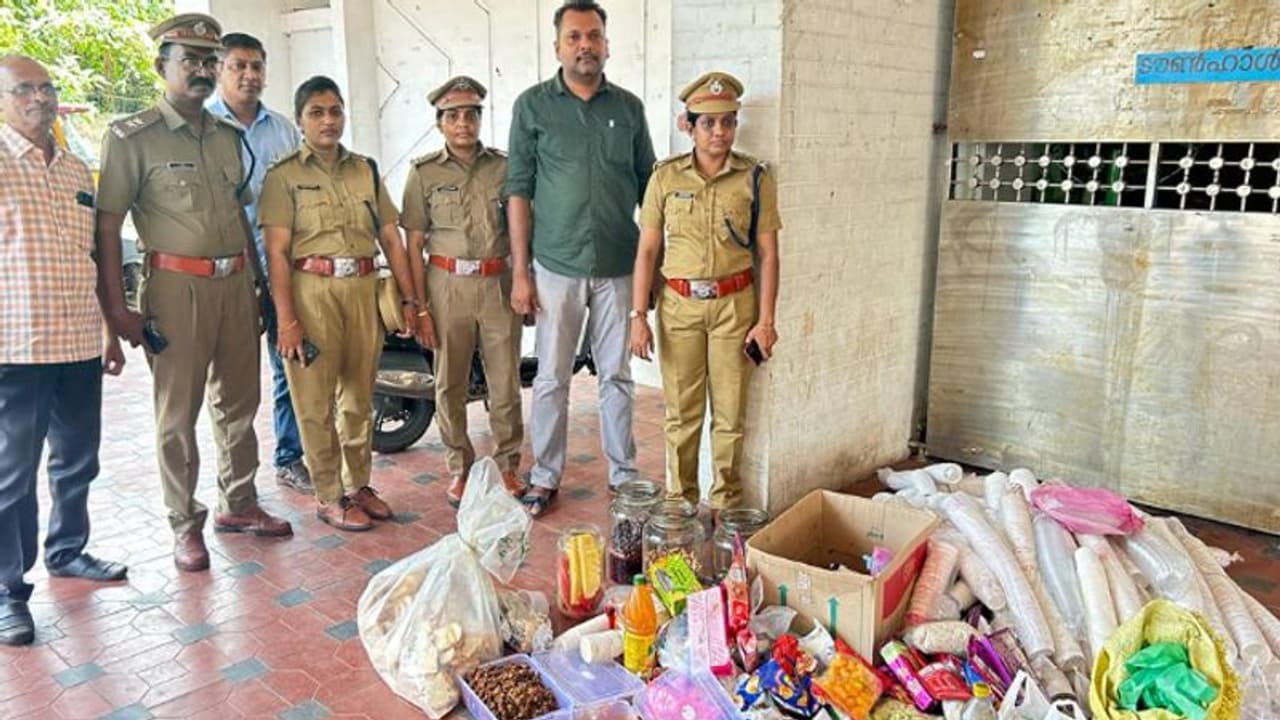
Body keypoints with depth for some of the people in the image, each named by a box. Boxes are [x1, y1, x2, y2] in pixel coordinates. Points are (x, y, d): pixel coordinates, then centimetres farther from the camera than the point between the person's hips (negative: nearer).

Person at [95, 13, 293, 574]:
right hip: (177, 288, -5)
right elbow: (107, 223, -8)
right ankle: (186, 524, 15)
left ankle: (238, 504, 28)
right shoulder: (132, 137, -5)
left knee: (238, 403, 13)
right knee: (178, 413, 2)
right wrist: (115, 306, -14)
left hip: (235, 283, 6)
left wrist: (259, 282, 15)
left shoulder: (227, 136, 13)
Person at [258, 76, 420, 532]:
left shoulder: (365, 169, 12)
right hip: (312, 292, -4)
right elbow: (276, 253, -8)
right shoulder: (284, 175, -1)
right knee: (316, 400, 1)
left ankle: (358, 484, 26)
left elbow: (390, 238, 11)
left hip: (364, 289, 4)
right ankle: (329, 497, 13)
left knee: (360, 395, 12)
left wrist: (409, 298, 5)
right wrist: (286, 319, -15)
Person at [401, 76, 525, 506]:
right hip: (447, 285, -1)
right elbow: (413, 245, 1)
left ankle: (507, 466, 20)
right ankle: (460, 469, 21)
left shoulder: (504, 166, 7)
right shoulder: (425, 172, 3)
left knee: (506, 383, 4)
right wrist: (420, 306, -4)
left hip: (499, 284, 1)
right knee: (449, 386, 6)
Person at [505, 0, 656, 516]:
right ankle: (545, 477, 19)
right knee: (552, 378, 5)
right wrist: (520, 271, -5)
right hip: (556, 267, -2)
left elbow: (648, 188, 11)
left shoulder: (628, 107, 7)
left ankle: (623, 475, 23)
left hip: (619, 267, 2)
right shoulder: (533, 105, 1)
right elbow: (518, 190, -1)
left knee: (617, 376, 10)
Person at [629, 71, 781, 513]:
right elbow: (647, 249, 2)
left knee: (730, 412, 6)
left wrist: (765, 319, -4)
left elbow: (767, 253, 0)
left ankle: (724, 503, 23)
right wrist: (638, 316, -3)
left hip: (734, 305, 0)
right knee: (681, 411, 7)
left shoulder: (754, 178, -1)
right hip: (678, 305, 1)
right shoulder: (666, 176, 0)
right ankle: (678, 502, 23)